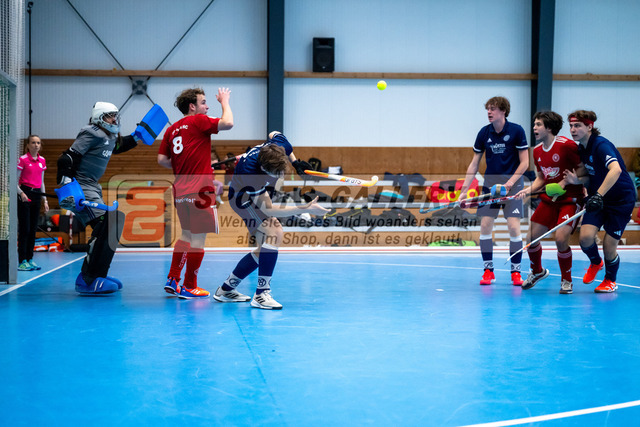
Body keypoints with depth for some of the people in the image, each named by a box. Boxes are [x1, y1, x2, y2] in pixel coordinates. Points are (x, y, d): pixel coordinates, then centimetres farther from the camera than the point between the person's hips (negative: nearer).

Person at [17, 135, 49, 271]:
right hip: (25, 194, -6)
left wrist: (44, 199, 15)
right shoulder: (23, 159, -6)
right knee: (24, 229, -6)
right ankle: (22, 261, -4)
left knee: (33, 229, 7)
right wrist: (21, 193, -22)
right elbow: (15, 181, -6)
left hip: (37, 195, 6)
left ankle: (30, 259, 13)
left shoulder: (42, 160, 11)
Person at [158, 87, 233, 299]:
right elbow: (228, 123, -15)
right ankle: (189, 287, 4)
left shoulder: (172, 129, 13)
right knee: (198, 238, 0)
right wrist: (224, 102, 0)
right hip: (199, 190, -8)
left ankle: (173, 279, 18)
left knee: (186, 235, 20)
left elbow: (162, 159, 11)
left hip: (180, 190, 8)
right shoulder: (198, 121, -6)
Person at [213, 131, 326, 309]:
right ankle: (261, 295, -27)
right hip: (245, 199, -8)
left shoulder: (279, 144, -28)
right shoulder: (251, 174, -43)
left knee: (264, 249, 8)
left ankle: (226, 289, 18)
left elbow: (275, 133, 0)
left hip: (259, 194, 8)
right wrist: (305, 209, -39)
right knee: (275, 233, -30)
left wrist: (295, 161, 0)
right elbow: (268, 209, -36)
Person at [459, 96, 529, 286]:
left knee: (513, 226, -11)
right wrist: (464, 190, 2)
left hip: (512, 183, -3)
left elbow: (524, 162, -5)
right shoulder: (484, 133, 2)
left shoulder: (516, 131, -8)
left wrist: (509, 183, -15)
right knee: (485, 226, -5)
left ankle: (515, 272, 3)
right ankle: (488, 271, 8)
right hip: (490, 183, 3)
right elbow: (474, 164, 8)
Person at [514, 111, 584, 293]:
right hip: (549, 199, 7)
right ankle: (537, 271, 31)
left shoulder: (567, 145, -16)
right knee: (531, 238, 1)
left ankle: (566, 280, 3)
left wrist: (564, 182, -20)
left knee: (561, 239, -22)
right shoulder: (537, 151, 7)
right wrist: (529, 190, -1)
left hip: (570, 198, -7)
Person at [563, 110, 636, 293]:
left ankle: (610, 280, 25)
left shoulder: (601, 145, -23)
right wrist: (577, 180, -6)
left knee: (609, 247, -5)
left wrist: (599, 195, -46)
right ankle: (595, 262, 19)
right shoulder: (582, 149, 3)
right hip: (597, 199, 6)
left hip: (621, 200, -6)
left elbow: (616, 170, -40)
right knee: (585, 237, -14)